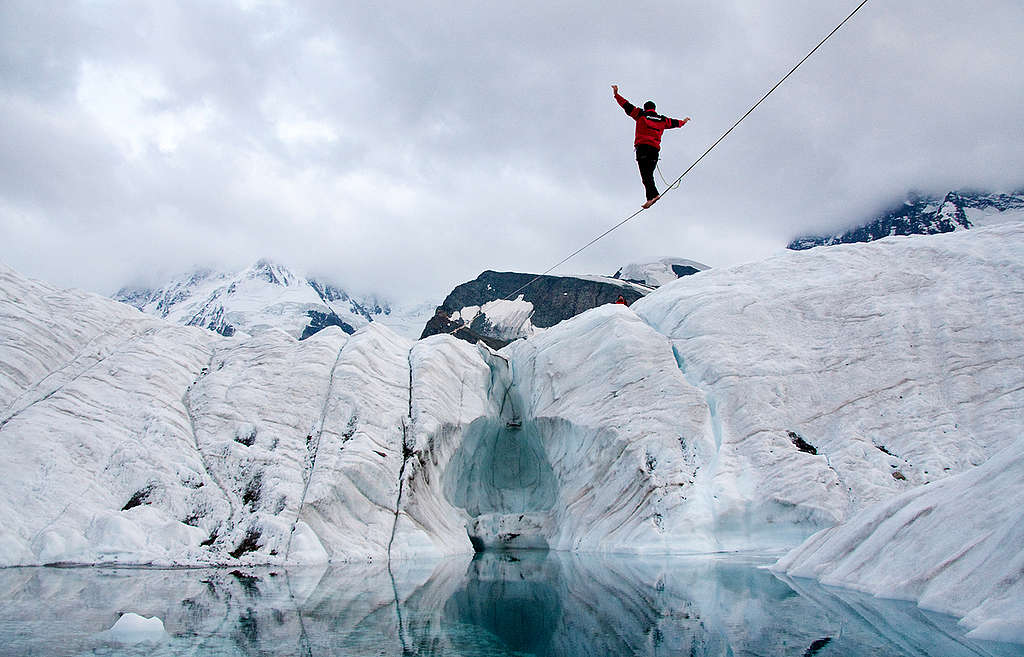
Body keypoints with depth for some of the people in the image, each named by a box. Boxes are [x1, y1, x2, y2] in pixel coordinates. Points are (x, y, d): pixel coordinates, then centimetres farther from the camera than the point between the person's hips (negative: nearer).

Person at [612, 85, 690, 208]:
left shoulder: (641, 114, 10)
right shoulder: (662, 119, 21)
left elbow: (627, 106, 7)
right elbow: (674, 123, 35)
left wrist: (616, 95, 12)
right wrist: (684, 121, 55)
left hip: (642, 147, -5)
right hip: (655, 149, 5)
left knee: (645, 174, -14)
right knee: (649, 174, 10)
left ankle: (653, 194, -28)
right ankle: (651, 196, -3)